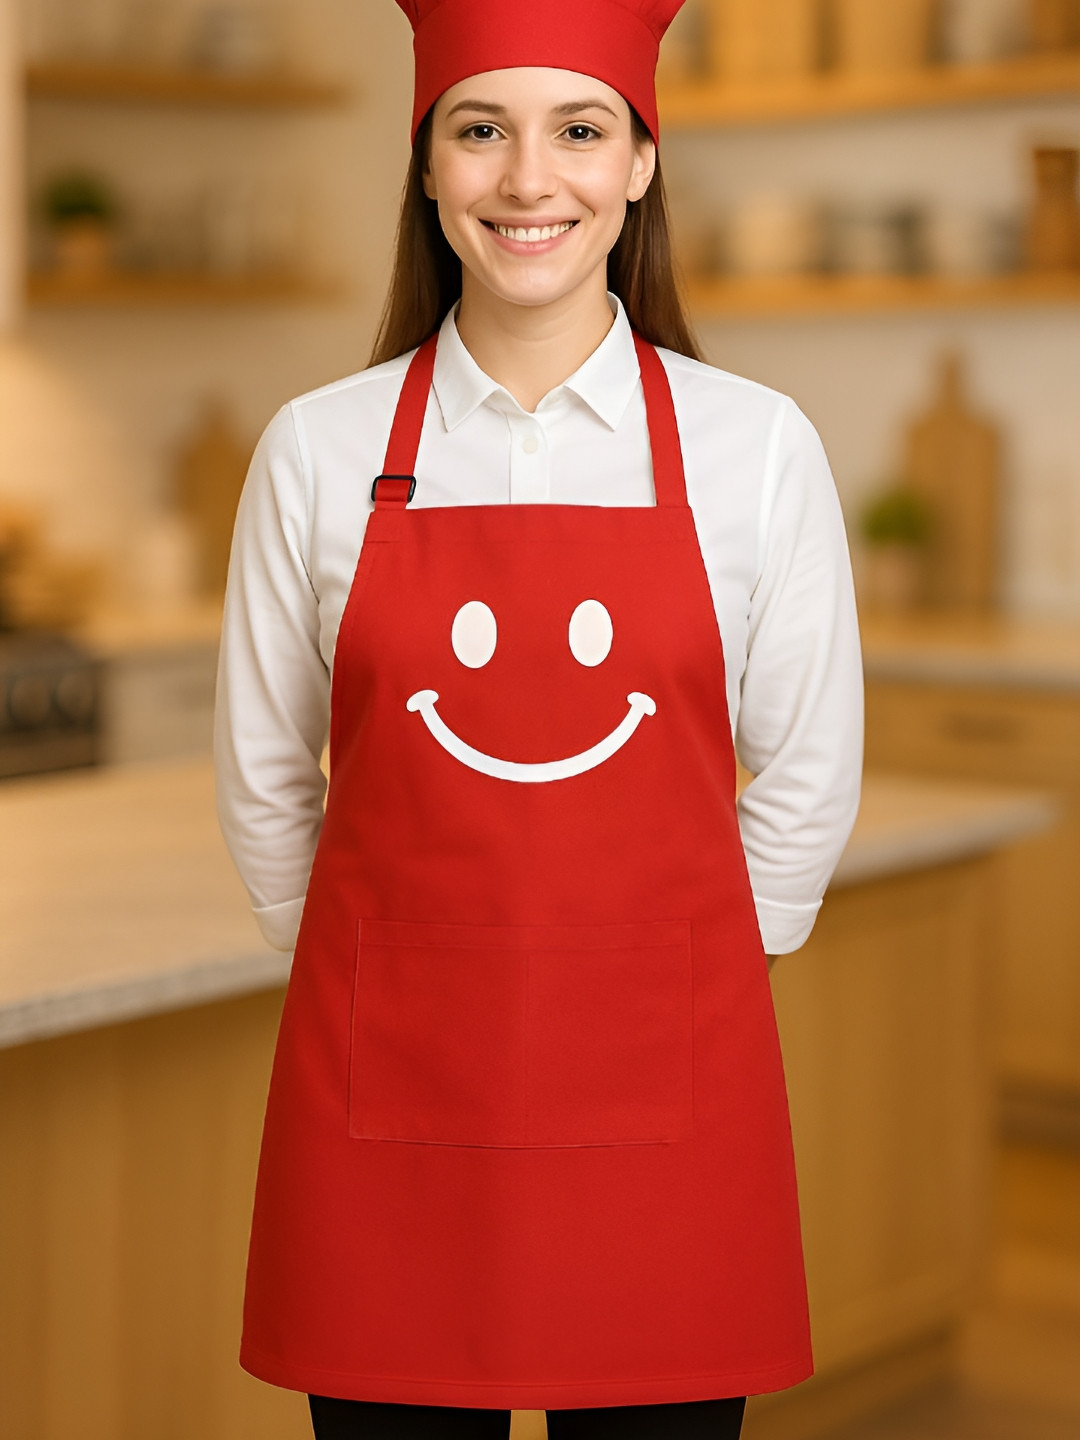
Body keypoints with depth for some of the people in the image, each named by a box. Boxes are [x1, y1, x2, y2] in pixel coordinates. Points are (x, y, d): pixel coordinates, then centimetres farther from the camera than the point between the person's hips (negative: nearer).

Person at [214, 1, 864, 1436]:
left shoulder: (758, 448, 0)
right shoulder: (319, 452, 1)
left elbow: (806, 778, 8)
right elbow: (264, 781, 10)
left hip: (663, 1095, 0)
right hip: (385, 1108, 1)